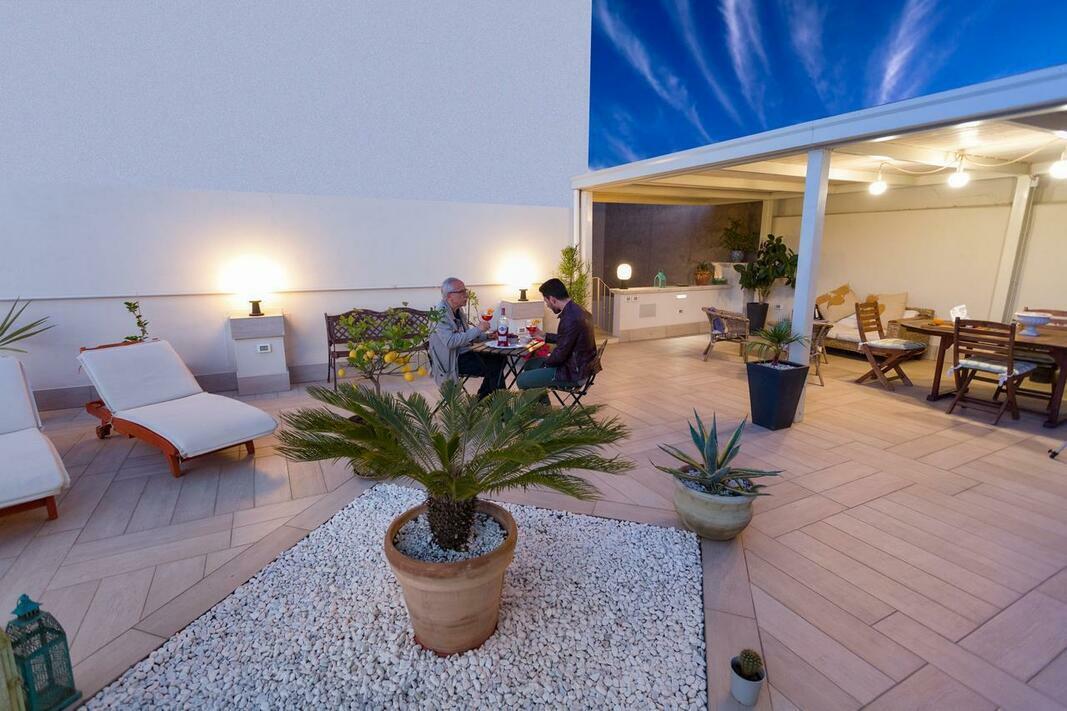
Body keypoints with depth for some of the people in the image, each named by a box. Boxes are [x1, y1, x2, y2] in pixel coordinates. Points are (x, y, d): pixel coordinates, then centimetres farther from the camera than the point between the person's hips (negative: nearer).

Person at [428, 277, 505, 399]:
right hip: (451, 360, -9)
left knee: (499, 359, 2)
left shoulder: (457, 310, 11)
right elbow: (450, 341, -30)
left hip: (465, 353, 9)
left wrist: (487, 336, 4)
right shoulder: (440, 314, -18)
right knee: (493, 368, -18)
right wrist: (477, 329, -28)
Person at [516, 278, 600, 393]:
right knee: (530, 364, 21)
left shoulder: (570, 319, -27)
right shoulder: (577, 310, 6)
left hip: (573, 373, -10)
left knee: (522, 380, -10)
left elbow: (560, 355, -22)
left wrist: (546, 361, -3)